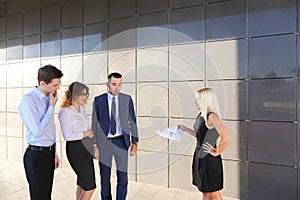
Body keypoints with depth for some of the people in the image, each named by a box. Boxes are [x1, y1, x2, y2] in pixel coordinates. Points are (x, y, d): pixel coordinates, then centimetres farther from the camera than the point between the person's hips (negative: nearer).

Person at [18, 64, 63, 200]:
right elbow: (37, 131, -19)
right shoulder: (28, 100, -16)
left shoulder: (48, 98, 6)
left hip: (49, 153, 7)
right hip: (37, 155, -6)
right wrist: (52, 107, -16)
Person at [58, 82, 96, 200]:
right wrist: (84, 134, -10)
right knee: (90, 187, -4)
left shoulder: (82, 108, 9)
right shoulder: (65, 112, -15)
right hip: (75, 149, -8)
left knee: (82, 184, 18)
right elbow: (67, 136, -20)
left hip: (86, 147, 8)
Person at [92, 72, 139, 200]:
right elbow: (94, 124, 0)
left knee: (123, 179, 6)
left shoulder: (127, 99, -1)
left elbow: (132, 121, 2)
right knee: (105, 179, 14)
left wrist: (134, 142, -1)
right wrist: (94, 145, -3)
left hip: (121, 142, 1)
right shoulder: (98, 100, -3)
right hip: (104, 142, 0)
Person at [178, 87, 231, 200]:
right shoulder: (201, 115, 7)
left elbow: (227, 138, -28)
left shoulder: (212, 116, -20)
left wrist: (216, 152, -17)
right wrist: (185, 129, 14)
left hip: (210, 160, -9)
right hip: (200, 157, 9)